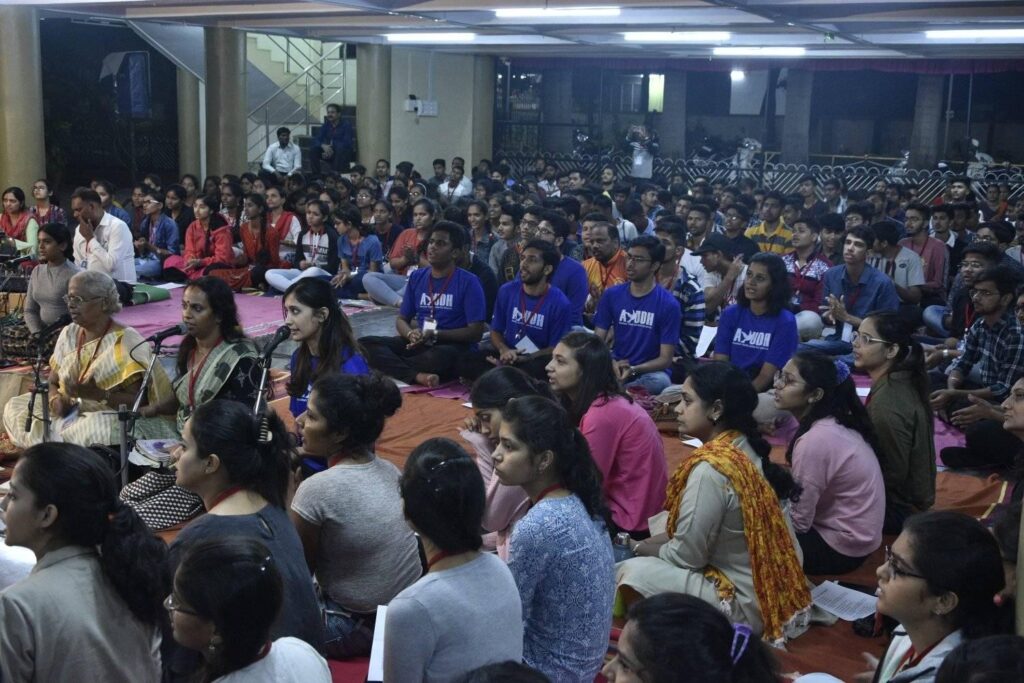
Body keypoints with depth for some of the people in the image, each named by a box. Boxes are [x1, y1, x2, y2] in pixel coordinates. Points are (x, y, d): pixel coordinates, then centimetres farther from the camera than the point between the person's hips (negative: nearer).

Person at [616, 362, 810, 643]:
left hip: (747, 604, -9)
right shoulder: (747, 450, 2)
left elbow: (686, 556, -16)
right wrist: (647, 543, 7)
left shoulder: (710, 469, -24)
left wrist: (638, 548, 2)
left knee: (632, 573, -10)